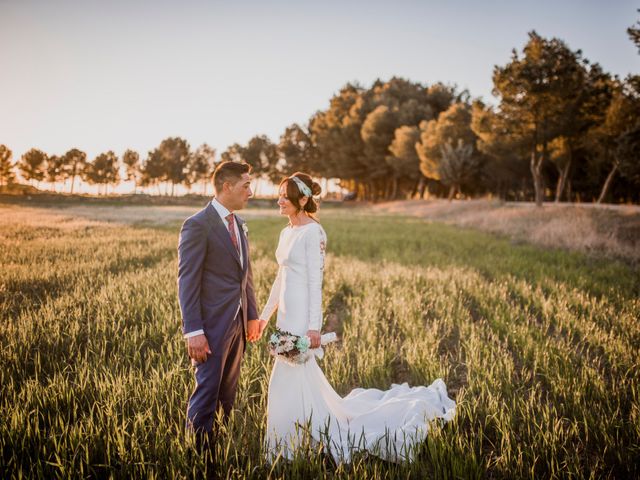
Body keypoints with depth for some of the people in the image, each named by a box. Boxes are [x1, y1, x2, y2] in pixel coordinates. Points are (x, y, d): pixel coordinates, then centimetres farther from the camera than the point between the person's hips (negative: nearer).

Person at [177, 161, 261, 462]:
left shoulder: (239, 224, 12)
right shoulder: (197, 225, -14)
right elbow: (187, 282, -16)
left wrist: (252, 315, 16)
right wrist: (193, 332, -20)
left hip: (238, 324, 8)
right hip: (212, 325, -8)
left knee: (227, 394, 16)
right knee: (207, 392, -1)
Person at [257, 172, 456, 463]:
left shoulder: (313, 232, -14)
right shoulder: (287, 232, 13)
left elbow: (315, 282, -17)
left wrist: (313, 327, -20)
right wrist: (265, 314, 21)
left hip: (301, 317, -9)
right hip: (287, 315, 9)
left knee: (289, 382, 0)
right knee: (304, 381, 16)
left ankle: (284, 452, 15)